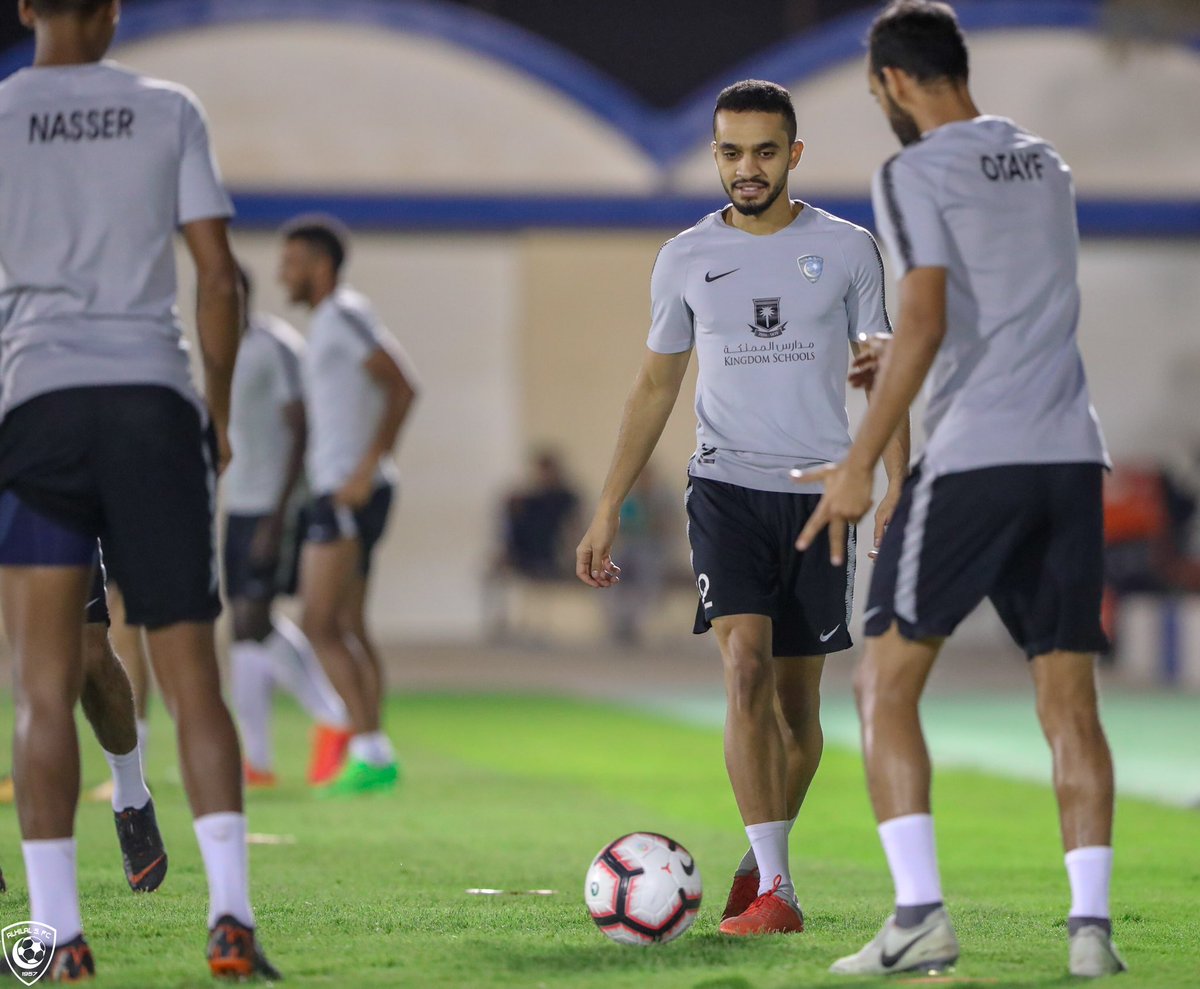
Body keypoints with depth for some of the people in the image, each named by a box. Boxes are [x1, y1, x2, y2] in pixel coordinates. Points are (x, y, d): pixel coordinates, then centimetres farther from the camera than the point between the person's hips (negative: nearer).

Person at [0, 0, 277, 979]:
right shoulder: (170, 110, 7)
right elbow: (218, 276, 3)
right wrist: (219, 413, 12)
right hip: (156, 400, 1)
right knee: (191, 676, 2)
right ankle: (231, 914, -11)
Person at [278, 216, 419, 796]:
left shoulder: (345, 314, -11)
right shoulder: (329, 324, 19)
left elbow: (402, 386, -19)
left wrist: (366, 468, -22)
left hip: (348, 494, -10)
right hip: (339, 493, 10)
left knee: (320, 624, -12)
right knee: (348, 628, 9)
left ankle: (368, 749, -15)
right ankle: (376, 758, 9)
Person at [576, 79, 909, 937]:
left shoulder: (848, 250, 3)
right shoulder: (687, 258, 6)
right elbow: (656, 387, 13)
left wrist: (898, 491, -5)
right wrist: (608, 509, 9)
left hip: (819, 493, 1)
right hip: (727, 487, 0)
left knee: (797, 700, 6)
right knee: (745, 668, -19)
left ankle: (763, 860, 29)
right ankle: (774, 889, -21)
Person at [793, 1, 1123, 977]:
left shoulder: (916, 174, -4)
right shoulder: (1045, 163, 18)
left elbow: (925, 322, -15)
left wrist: (858, 466, -13)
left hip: (973, 458, -6)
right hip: (1073, 456, 6)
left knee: (886, 684, 4)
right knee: (1069, 698, 7)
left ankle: (920, 916, -6)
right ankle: (1091, 924, -3)